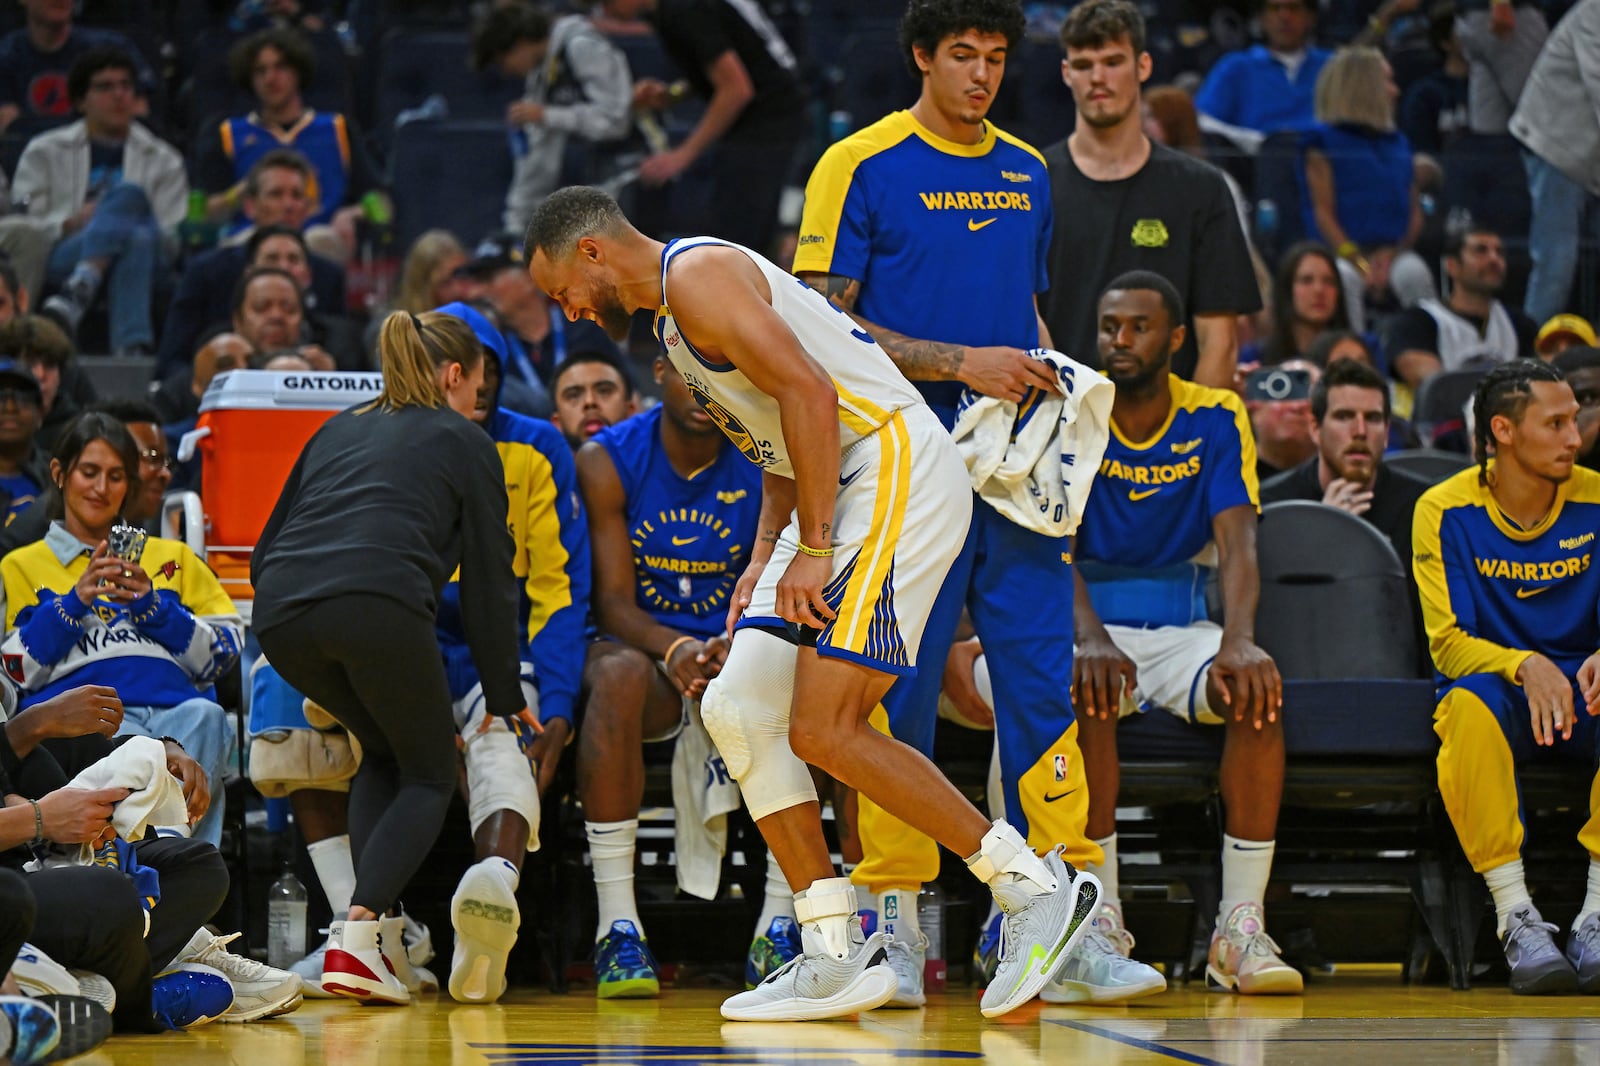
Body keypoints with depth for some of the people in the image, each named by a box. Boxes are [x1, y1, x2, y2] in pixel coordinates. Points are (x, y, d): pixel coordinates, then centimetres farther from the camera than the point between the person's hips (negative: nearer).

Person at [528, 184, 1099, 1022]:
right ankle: (839, 955, 5)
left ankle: (1035, 884, -7)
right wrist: (764, 561, 13)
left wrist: (813, 551, -20)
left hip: (900, 470, -11)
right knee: (737, 711, 5)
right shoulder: (676, 317, 24)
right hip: (842, 493, 11)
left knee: (823, 730, -16)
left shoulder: (698, 273, -9)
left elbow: (810, 392, -20)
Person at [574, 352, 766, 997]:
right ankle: (617, 928, -37)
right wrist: (676, 651, -33)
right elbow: (613, 602, -12)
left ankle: (779, 926, -26)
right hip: (642, 644, -1)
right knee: (619, 673, -38)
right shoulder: (607, 461, -6)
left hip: (738, 653, 1)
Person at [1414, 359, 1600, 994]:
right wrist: (1524, 666, -29)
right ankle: (1515, 916, -33)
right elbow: (1447, 643, -8)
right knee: (1470, 704, -37)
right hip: (1498, 688, -1)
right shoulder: (1445, 511, -5)